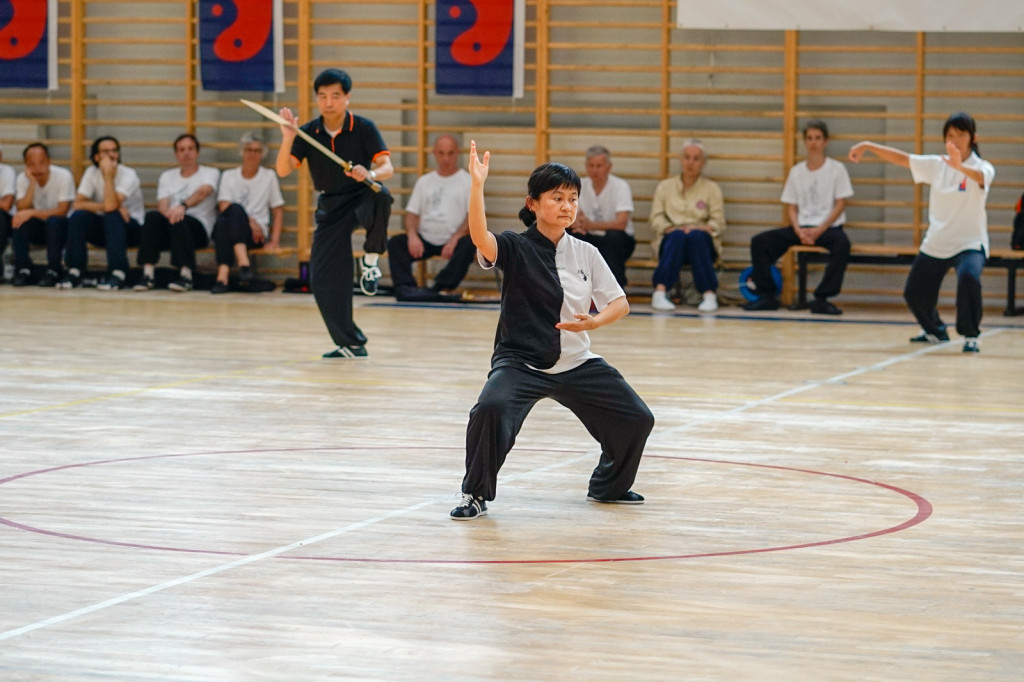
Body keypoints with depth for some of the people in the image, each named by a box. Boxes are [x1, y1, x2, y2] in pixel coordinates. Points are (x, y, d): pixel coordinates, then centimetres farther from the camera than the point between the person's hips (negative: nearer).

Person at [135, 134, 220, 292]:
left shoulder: (210, 173, 9)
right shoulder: (167, 176, 22)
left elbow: (203, 192, -15)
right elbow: (162, 205, 7)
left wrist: (183, 206, -36)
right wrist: (168, 213, -20)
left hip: (198, 228, -3)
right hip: (169, 231, 3)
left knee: (179, 220, -37)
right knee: (151, 217, -29)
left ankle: (186, 275, -45)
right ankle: (148, 274, -36)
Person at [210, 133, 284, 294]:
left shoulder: (269, 176, 16)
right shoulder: (229, 176, 17)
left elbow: (278, 211, 14)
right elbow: (224, 206, 2)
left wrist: (275, 239, -1)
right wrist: (249, 220, -13)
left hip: (257, 234, -1)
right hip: (230, 232, 1)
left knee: (236, 209, -35)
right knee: (222, 223, -36)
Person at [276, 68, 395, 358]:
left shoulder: (364, 128, -10)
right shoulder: (308, 133, -3)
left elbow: (387, 167, -17)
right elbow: (283, 170, -11)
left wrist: (370, 175, -40)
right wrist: (288, 138, -27)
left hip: (362, 196, -3)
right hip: (331, 206, 3)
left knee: (380, 196, -41)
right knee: (323, 277, -6)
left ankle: (371, 258, -14)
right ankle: (352, 344, 9)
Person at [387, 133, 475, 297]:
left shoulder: (467, 181, 6)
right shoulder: (424, 181, 19)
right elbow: (412, 213, 13)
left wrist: (455, 239, -20)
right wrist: (413, 236, -9)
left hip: (453, 241, -3)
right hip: (424, 240, 4)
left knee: (468, 245, -35)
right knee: (395, 243, -20)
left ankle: (441, 287, -38)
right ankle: (405, 285, -34)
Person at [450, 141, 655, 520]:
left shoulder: (586, 254, 3)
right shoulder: (515, 248, -8)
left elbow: (620, 304, 4)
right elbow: (480, 237, -30)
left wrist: (593, 322, -18)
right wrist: (477, 184, -43)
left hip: (576, 363, 5)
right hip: (519, 360, -5)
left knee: (637, 419, 4)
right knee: (491, 409, -33)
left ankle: (608, 486, 34)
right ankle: (476, 495, -11)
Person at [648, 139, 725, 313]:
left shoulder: (712, 189, 12)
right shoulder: (665, 186, 16)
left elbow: (718, 222, 3)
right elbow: (656, 218, 8)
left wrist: (699, 228, -16)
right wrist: (670, 228, -13)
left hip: (701, 241, 0)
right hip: (671, 241, 0)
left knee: (696, 236, -36)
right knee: (678, 235, -35)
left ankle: (709, 295, -42)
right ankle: (660, 292, -49)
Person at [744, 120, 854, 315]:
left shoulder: (836, 169, 2)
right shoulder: (796, 171, 12)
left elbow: (840, 205, -3)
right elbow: (791, 207, 11)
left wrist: (819, 230, -14)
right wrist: (799, 231, -9)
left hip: (829, 226, -4)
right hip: (801, 227, 4)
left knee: (842, 244, -39)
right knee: (759, 242, -15)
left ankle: (821, 299, -34)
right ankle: (767, 296, -12)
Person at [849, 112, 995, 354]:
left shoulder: (982, 167, -13)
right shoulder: (936, 165, 1)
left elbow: (981, 177, -37)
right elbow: (901, 158, 4)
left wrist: (960, 166, -58)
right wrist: (868, 146, -6)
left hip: (969, 243, -5)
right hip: (935, 244, 5)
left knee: (969, 278, -35)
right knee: (914, 293, 11)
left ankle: (970, 336, -15)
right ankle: (935, 332, 42)